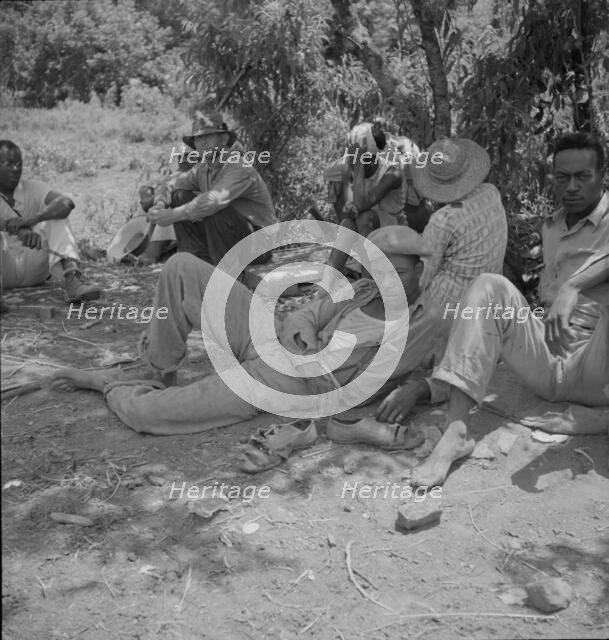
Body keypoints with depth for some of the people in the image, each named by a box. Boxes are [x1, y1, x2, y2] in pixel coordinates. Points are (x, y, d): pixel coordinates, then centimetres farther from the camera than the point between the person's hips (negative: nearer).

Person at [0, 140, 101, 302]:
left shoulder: (33, 188, 1)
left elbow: (67, 203, -20)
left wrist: (33, 219, -36)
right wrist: (21, 231, -45)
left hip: (34, 267, 2)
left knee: (56, 216, -17)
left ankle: (72, 281, -35)